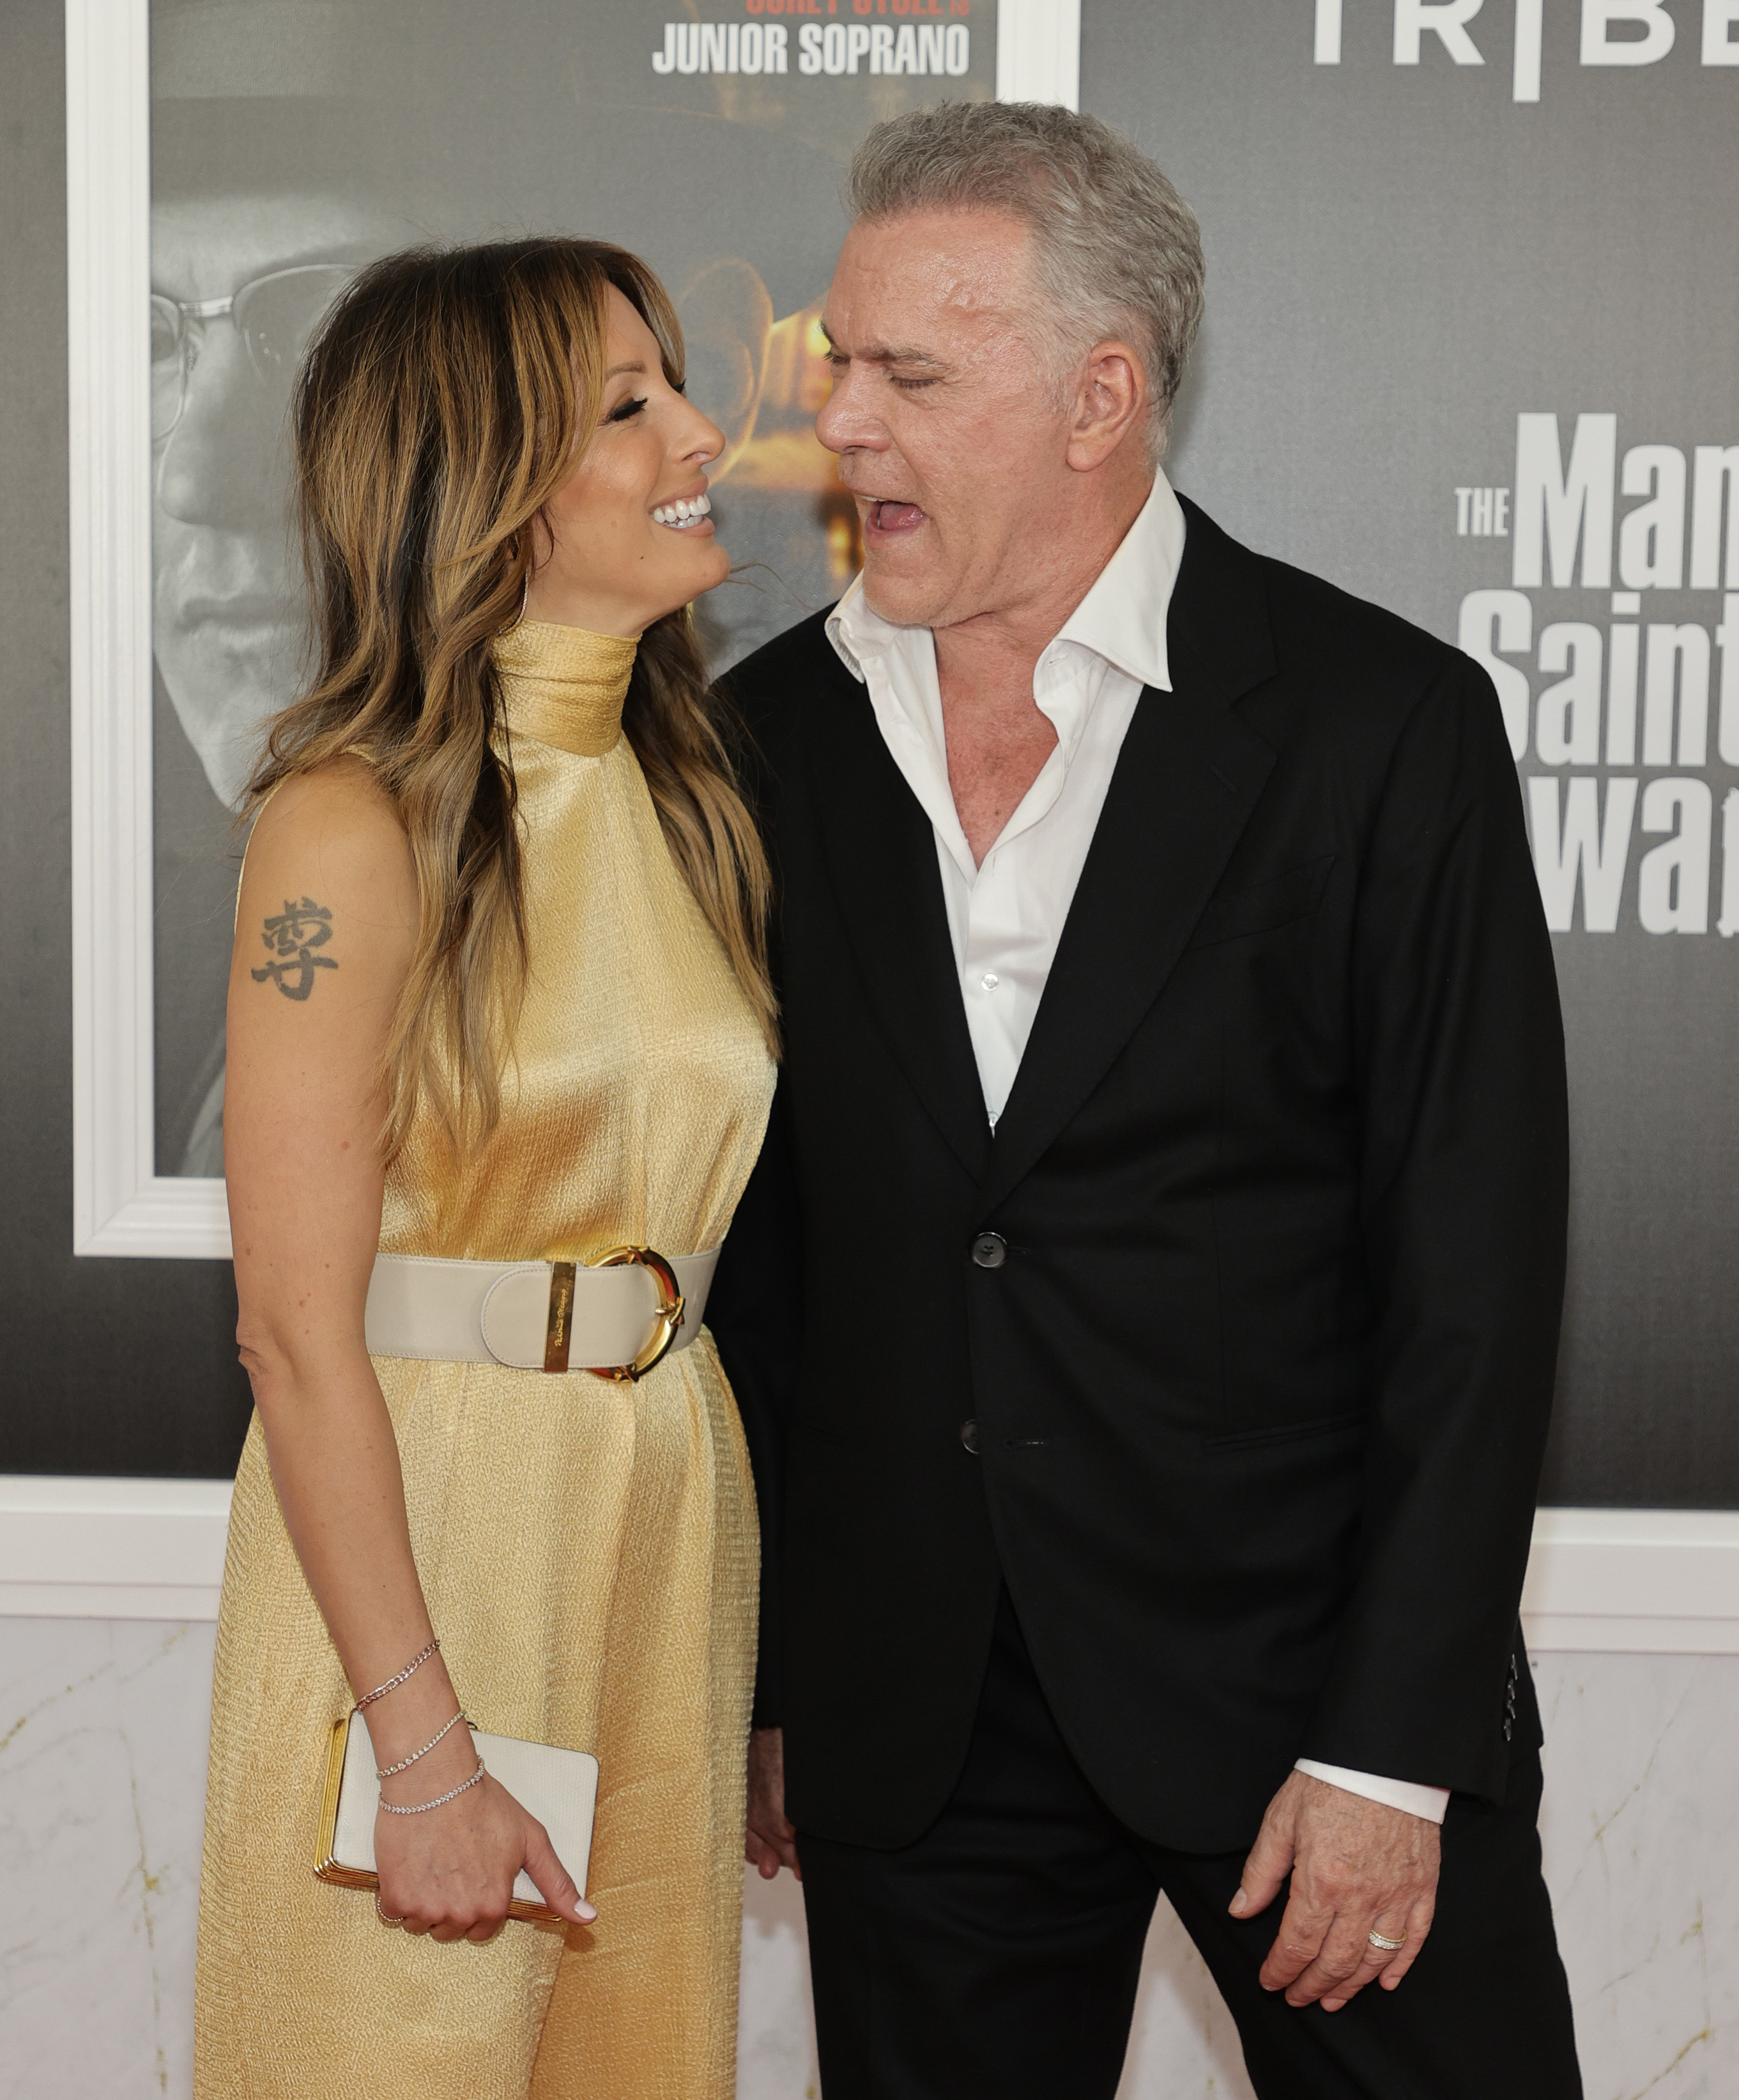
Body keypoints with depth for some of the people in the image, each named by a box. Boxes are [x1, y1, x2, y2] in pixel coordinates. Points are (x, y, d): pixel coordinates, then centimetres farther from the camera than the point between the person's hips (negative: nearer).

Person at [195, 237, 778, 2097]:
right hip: (413, 1528, -6)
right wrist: (427, 1749, -19)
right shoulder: (358, 829, -15)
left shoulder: (680, 792, 7)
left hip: (669, 1522, 7)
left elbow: (699, 1207, 9)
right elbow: (298, 1332, -17)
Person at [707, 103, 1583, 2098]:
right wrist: (757, 1676, 7)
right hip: (912, 1714, 3)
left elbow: (1473, 1279, -9)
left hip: (1297, 1677, -3)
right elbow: (748, 1240, 7)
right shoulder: (771, 736, 3)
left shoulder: (1382, 722, -9)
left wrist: (1392, 1751, -12)